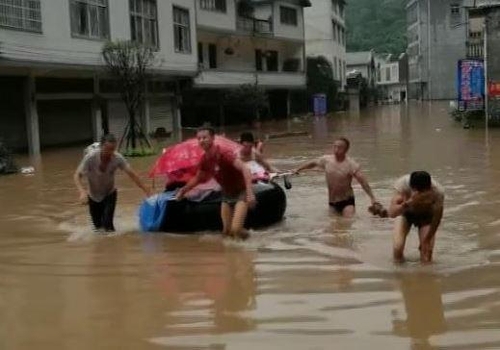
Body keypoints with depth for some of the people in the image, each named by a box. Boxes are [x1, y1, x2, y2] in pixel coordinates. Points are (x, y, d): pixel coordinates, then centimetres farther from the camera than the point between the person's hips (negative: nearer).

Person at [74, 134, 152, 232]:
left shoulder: (118, 158, -26)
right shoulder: (90, 157, -30)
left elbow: (132, 174, -24)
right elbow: (77, 175, -27)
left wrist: (146, 190, -30)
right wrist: (82, 192, -44)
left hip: (110, 193, 0)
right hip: (93, 195, 0)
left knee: (107, 225, -18)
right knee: (98, 226, 13)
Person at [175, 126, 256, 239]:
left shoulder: (224, 153, -26)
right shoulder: (204, 159, -2)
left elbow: (245, 169, -36)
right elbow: (198, 178, 20)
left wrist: (250, 193, -45)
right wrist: (183, 190, 16)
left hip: (240, 192, -8)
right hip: (226, 194, 8)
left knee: (236, 229, -19)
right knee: (226, 231, 8)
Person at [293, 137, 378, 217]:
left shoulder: (351, 164, -21)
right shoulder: (326, 159, -9)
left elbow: (363, 181, -26)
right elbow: (313, 163, 10)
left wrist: (372, 198, -31)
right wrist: (298, 169, 14)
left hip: (346, 199, -5)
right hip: (332, 199, 5)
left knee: (349, 218, -23)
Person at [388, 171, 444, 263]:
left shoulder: (438, 191, -35)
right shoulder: (402, 183, -36)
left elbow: (437, 218, -18)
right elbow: (392, 213, -39)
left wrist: (427, 240, -10)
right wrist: (408, 203, -55)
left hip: (426, 215, 0)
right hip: (406, 214, 0)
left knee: (426, 259, -10)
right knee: (397, 249, -18)